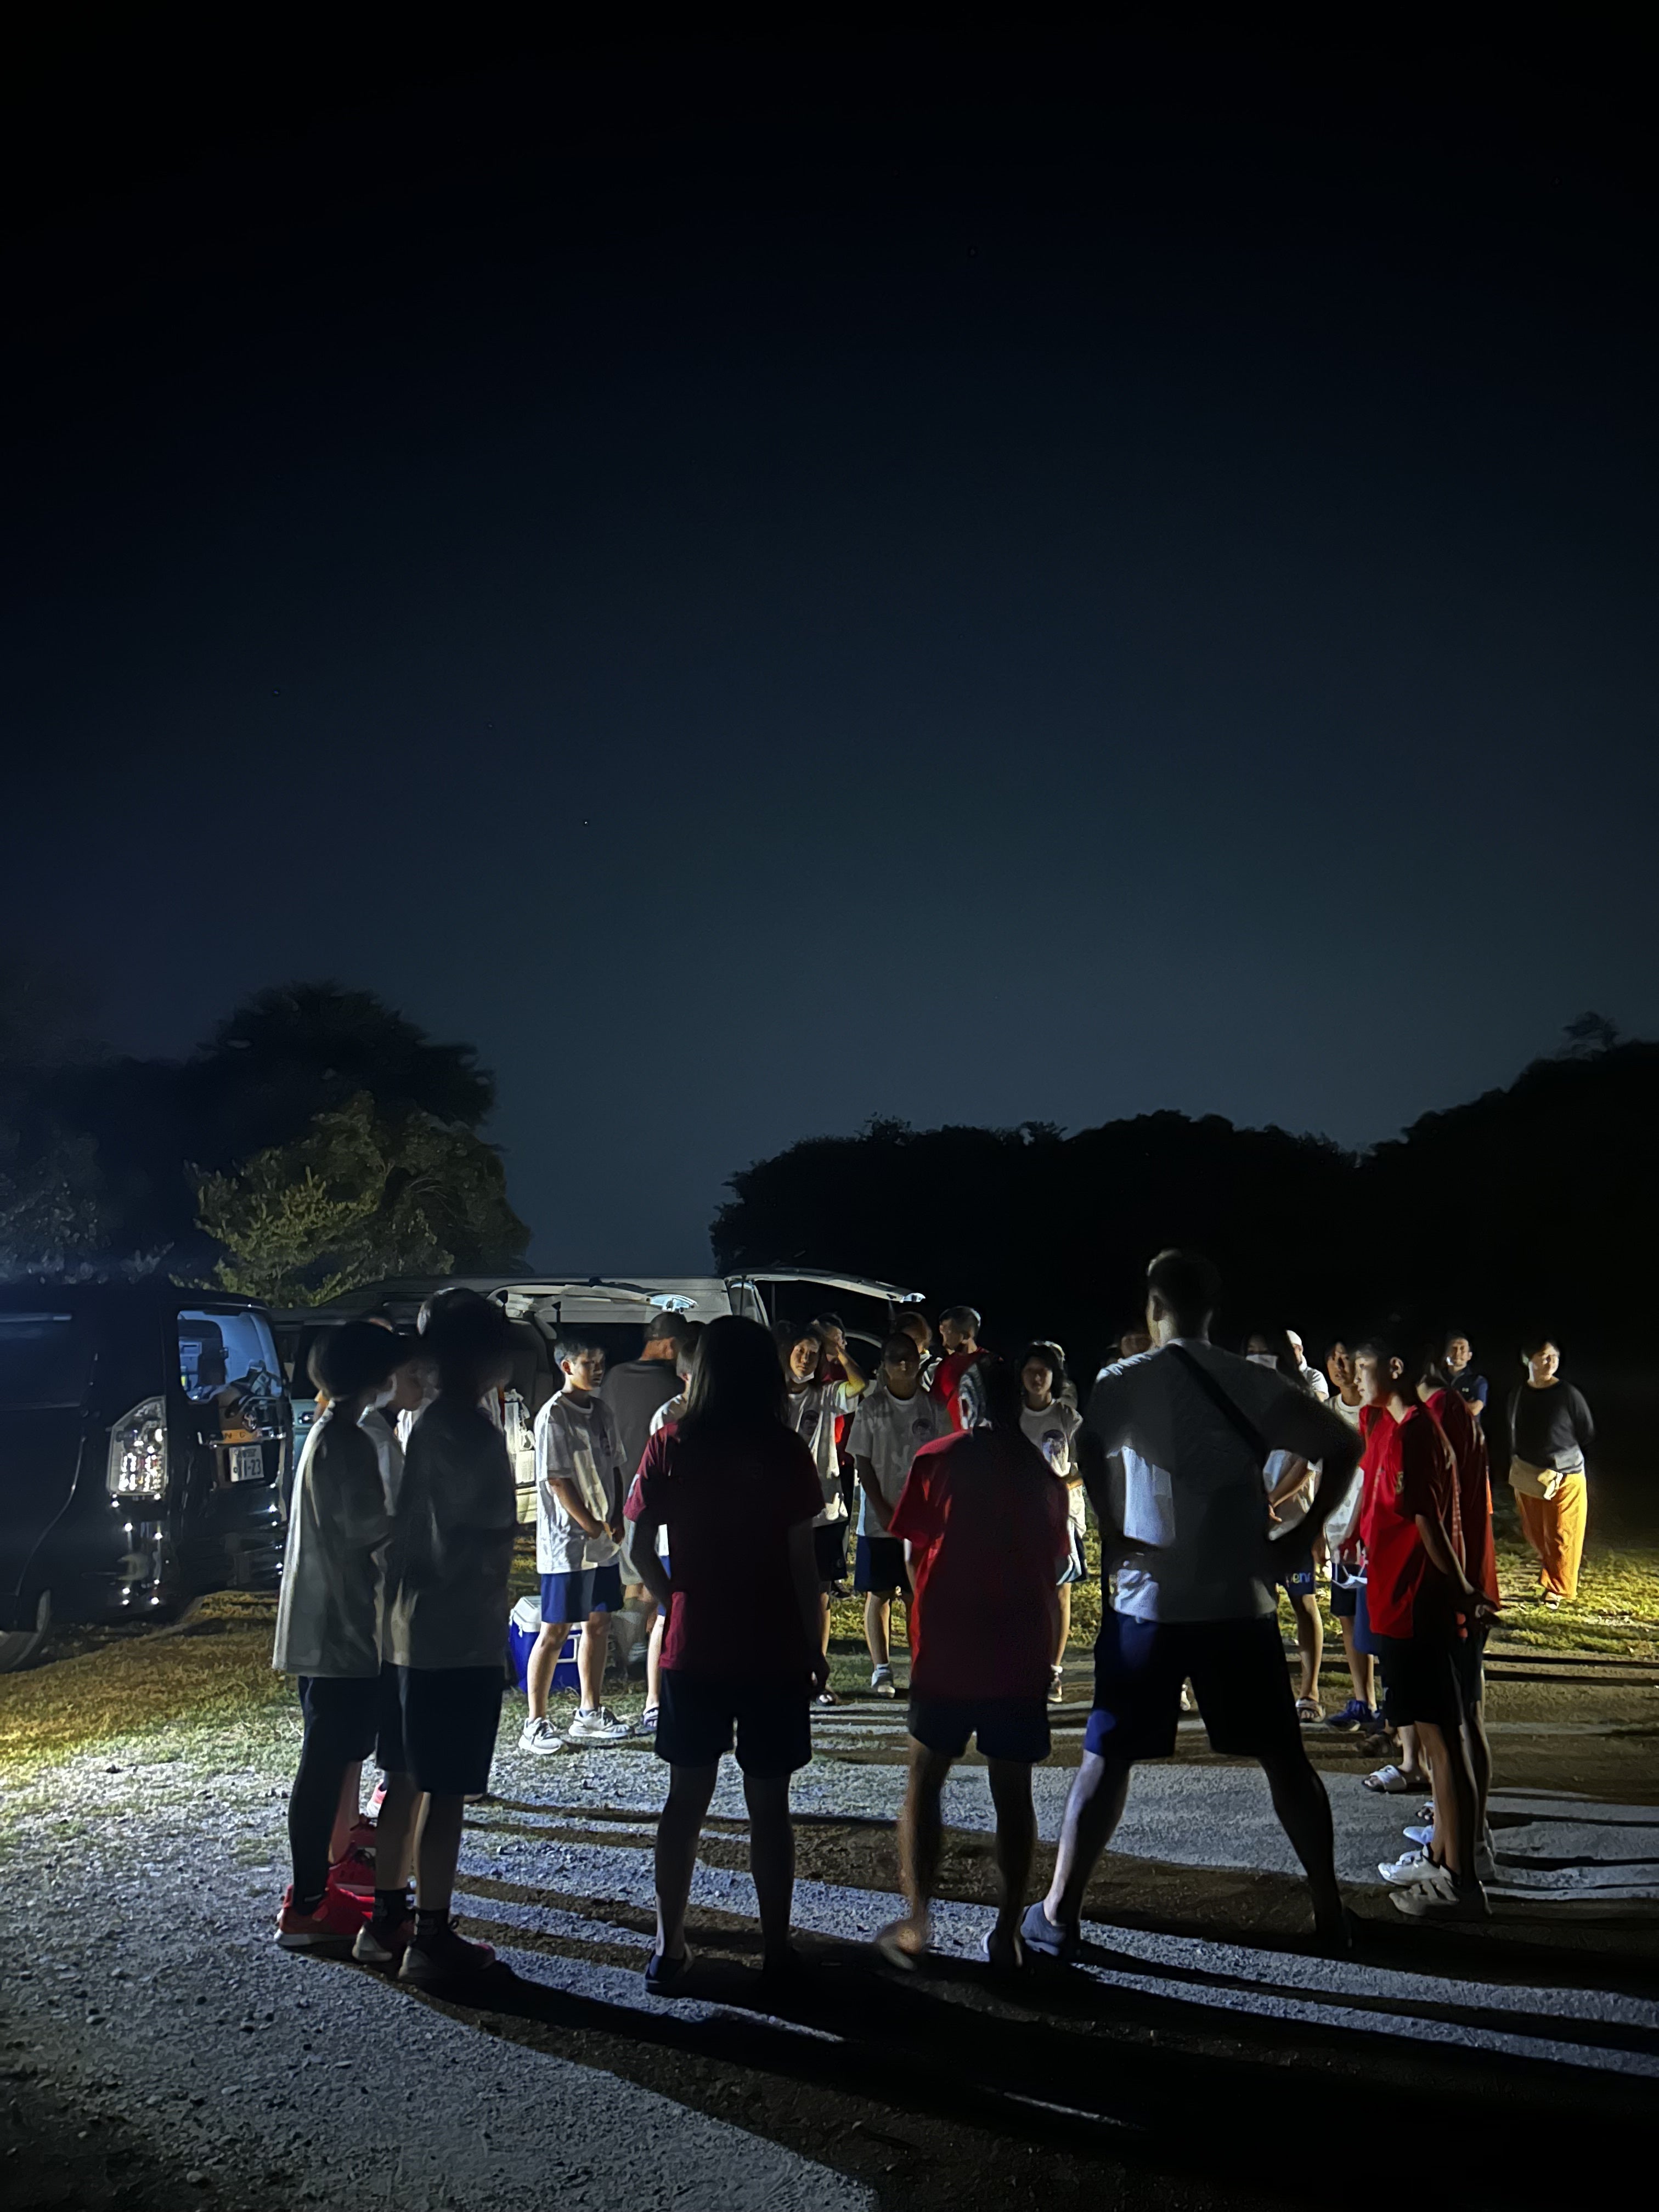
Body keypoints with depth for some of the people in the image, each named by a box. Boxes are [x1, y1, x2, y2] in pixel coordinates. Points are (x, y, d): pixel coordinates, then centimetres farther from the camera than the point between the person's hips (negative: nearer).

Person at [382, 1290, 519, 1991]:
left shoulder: (430, 1425, 9)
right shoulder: (472, 1434, -19)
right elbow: (464, 1546, -21)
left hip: (413, 1634, 9)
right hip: (461, 1640, -9)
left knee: (408, 1781, 18)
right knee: (446, 1794, 0)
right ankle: (432, 1943, 8)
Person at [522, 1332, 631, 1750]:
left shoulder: (601, 1411, 11)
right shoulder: (554, 1415, -13)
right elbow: (557, 1480, -16)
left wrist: (617, 1520, 4)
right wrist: (593, 1527, -13)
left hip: (604, 1541, 8)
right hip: (567, 1543, -8)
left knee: (599, 1623, 12)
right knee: (555, 1631, -3)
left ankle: (590, 1713, 23)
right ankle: (536, 1723, 5)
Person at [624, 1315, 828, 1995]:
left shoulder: (671, 1447, -4)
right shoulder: (785, 1450, -9)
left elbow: (640, 1548, -4)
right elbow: (802, 1560, -8)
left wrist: (677, 1602, 11)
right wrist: (813, 1646, 1)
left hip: (693, 1651, 2)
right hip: (773, 1654, -2)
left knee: (686, 1797, 13)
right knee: (769, 1804, 10)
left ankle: (669, 1948, 16)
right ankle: (776, 1949, 18)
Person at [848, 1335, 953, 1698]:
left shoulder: (935, 1408, 3)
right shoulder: (871, 1407, 0)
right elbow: (863, 1463, -1)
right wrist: (884, 1512, -9)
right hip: (879, 1519, -1)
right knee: (878, 1594, 2)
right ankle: (881, 1670, 9)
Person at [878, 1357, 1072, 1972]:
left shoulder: (937, 1459, -2)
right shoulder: (1044, 1472, 6)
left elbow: (913, 1555, 3)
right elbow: (1056, 1566, 13)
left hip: (945, 1645, -2)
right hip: (1022, 1652, 2)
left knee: (924, 1781, 9)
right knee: (1012, 1792, 7)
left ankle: (915, 1923, 4)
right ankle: (1007, 1934, 9)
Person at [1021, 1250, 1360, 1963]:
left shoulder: (1126, 1381, -5)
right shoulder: (1254, 1383, 3)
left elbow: (1086, 1450, -25)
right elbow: (1342, 1446, 1)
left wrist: (1109, 1531, -13)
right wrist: (1305, 1533, 4)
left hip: (1150, 1602, -2)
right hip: (1241, 1602, 2)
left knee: (1107, 1757, 6)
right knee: (1283, 1756, 15)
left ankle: (1057, 1915, 7)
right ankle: (1329, 1910, 21)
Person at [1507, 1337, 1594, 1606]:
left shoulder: (1569, 1395, -11)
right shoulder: (1518, 1396, 3)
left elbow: (1588, 1436, -2)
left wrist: (1568, 1458, 2)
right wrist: (1516, 1475, 14)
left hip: (1565, 1478, -4)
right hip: (1527, 1479, 4)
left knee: (1560, 1538, 1)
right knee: (1535, 1534, 12)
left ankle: (1559, 1590, 14)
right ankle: (1548, 1579, 32)